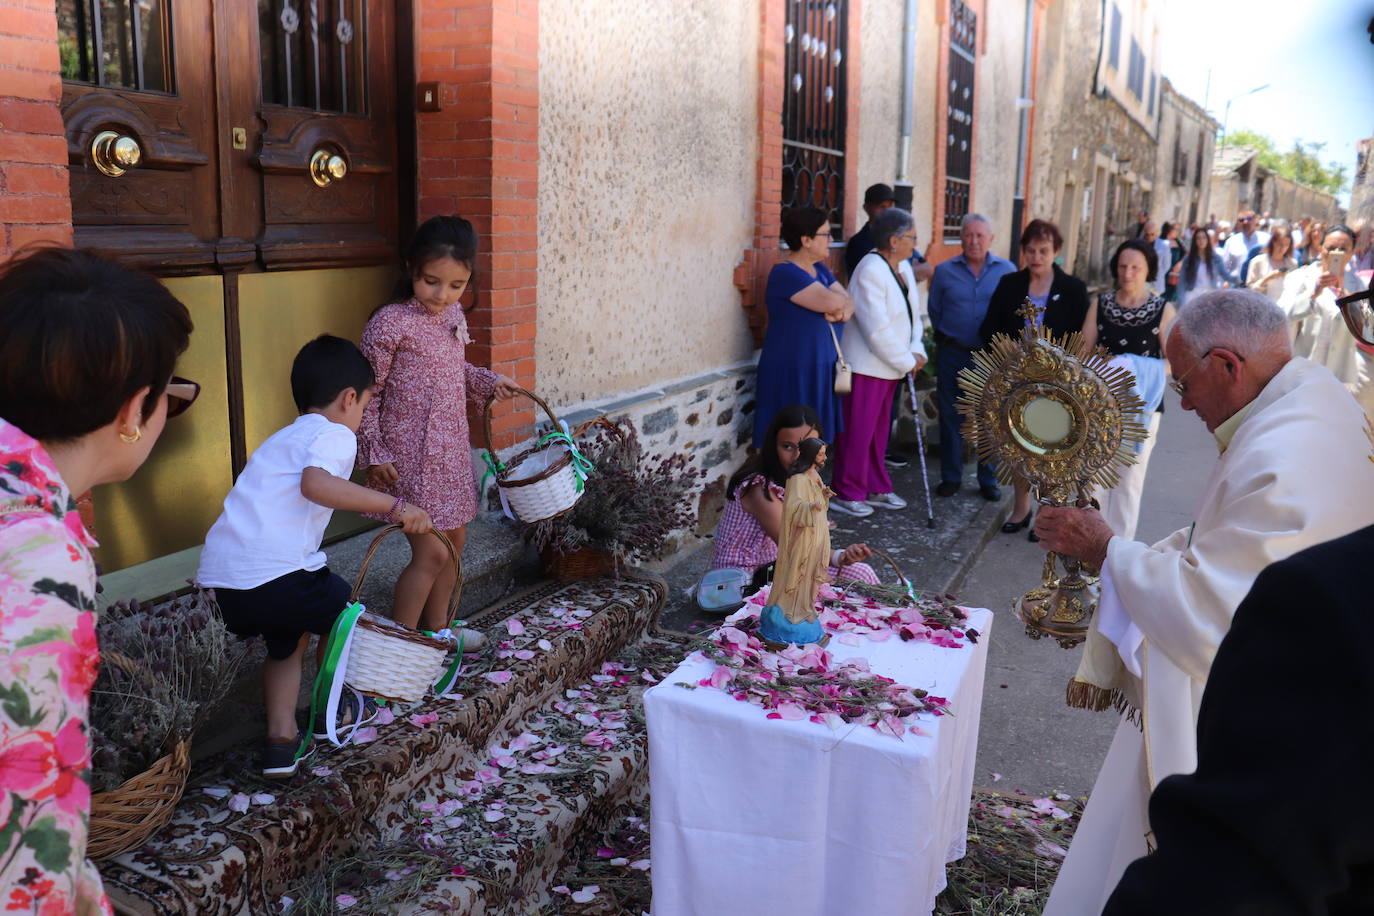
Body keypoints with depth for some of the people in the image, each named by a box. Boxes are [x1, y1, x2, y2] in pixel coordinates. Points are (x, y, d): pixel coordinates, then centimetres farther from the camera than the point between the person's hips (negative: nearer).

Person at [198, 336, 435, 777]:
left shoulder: (282, 438, 27)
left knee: (287, 639, 30)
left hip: (217, 580, 8)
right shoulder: (335, 435, -1)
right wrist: (394, 506, -24)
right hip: (275, 572, -8)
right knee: (340, 611, 21)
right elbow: (315, 483, -23)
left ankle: (281, 739, 21)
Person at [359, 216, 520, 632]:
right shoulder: (390, 322, -16)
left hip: (452, 449, 8)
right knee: (431, 552, -9)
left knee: (454, 539, 17)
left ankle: (436, 626, 35)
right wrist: (374, 453, -13)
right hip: (409, 456, -8)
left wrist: (487, 381, 9)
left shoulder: (453, 315, 7)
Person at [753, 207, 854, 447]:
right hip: (791, 373, -9)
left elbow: (848, 302, 8)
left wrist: (842, 312, -15)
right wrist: (839, 305, -1)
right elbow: (831, 302, -24)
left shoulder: (820, 269, 14)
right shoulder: (785, 273, -15)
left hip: (820, 370, 9)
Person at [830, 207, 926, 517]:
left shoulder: (903, 267, 9)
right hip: (866, 366, -9)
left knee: (879, 429, 16)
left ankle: (876, 488, 27)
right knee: (857, 431, -1)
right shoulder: (870, 271, -20)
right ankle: (846, 493, 10)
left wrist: (915, 351, -5)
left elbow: (912, 314, 12)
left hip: (890, 365, 9)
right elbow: (877, 329, -23)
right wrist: (907, 361, -15)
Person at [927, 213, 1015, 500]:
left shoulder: (1007, 271, 0)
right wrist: (947, 339, 12)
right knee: (951, 417, 7)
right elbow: (934, 311, 11)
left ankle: (989, 479, 16)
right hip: (954, 355, 1)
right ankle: (951, 476, 20)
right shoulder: (945, 271, 1)